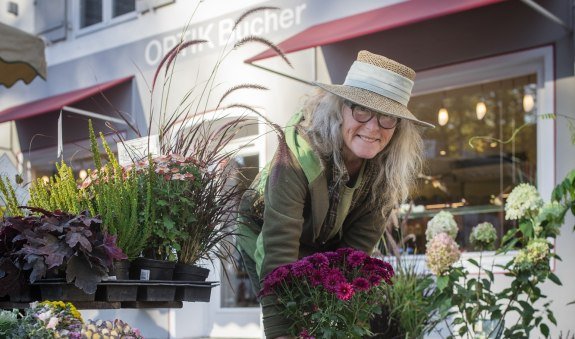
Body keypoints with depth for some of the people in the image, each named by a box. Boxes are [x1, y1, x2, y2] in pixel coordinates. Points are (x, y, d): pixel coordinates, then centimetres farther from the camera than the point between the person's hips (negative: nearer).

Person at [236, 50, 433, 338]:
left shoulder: (390, 169, -24)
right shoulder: (297, 156, -38)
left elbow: (359, 244, -20)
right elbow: (279, 251, -45)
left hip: (330, 247, 4)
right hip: (264, 236, -4)